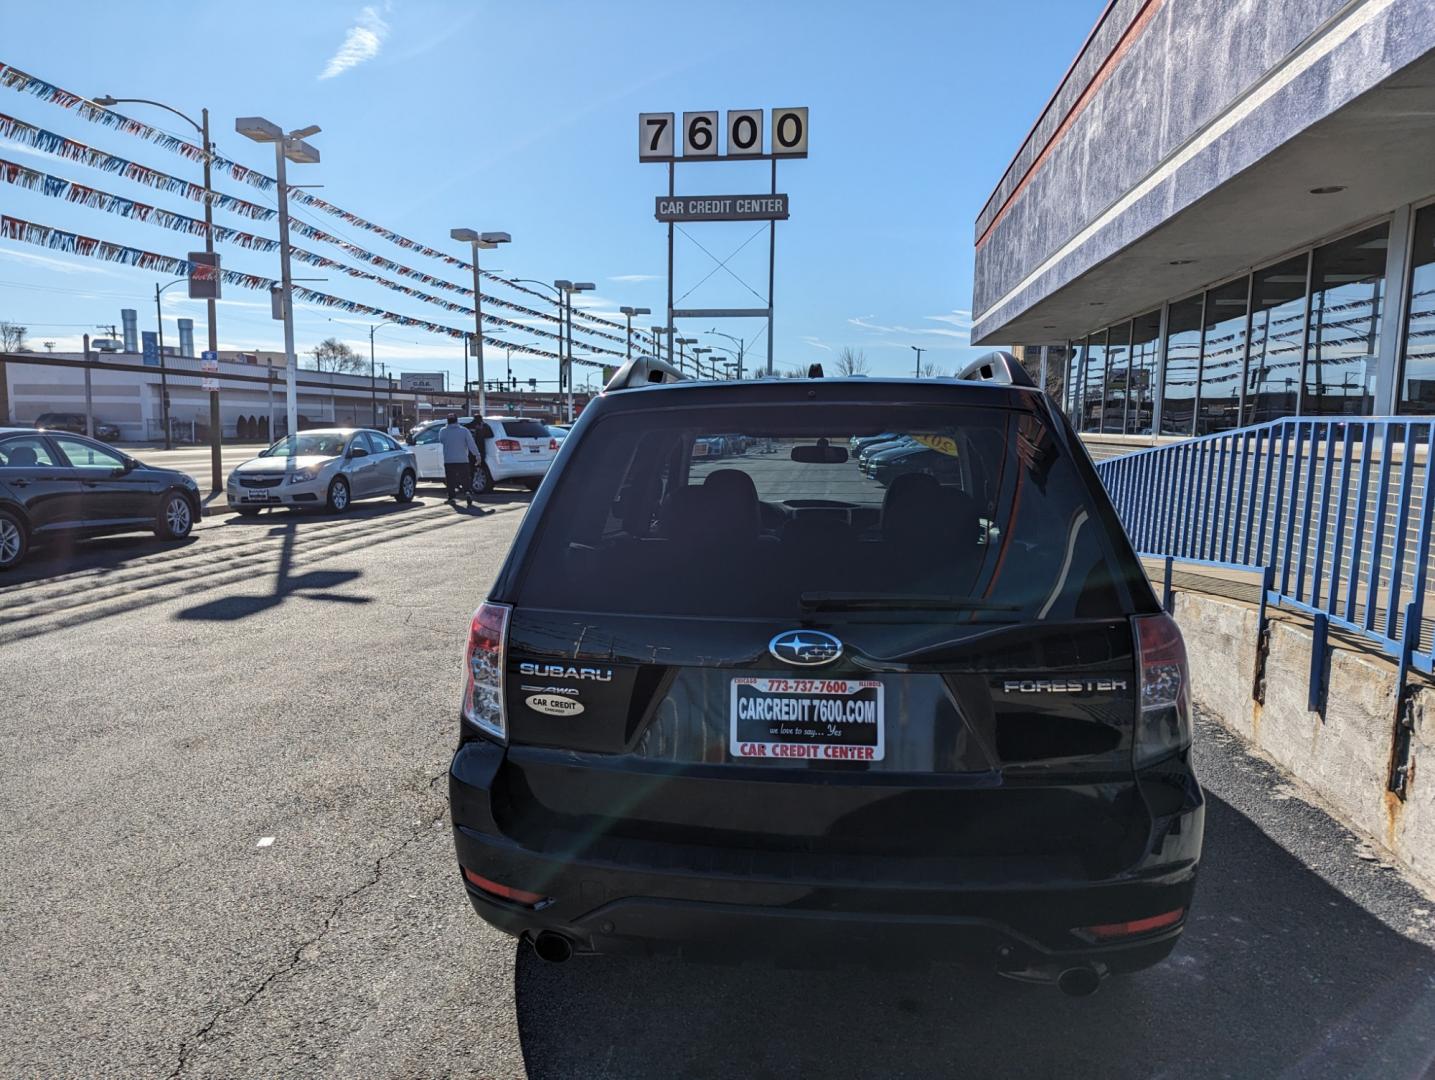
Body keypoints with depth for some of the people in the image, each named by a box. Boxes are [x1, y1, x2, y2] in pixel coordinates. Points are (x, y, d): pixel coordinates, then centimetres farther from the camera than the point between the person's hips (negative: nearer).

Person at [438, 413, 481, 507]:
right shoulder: (464, 430, -4)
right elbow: (472, 444, -6)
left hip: (449, 461, 1)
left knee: (450, 480, 13)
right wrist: (477, 455, 4)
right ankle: (468, 492, -19)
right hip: (463, 460, -1)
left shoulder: (443, 431, -1)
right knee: (466, 479, 3)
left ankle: (451, 497, 14)